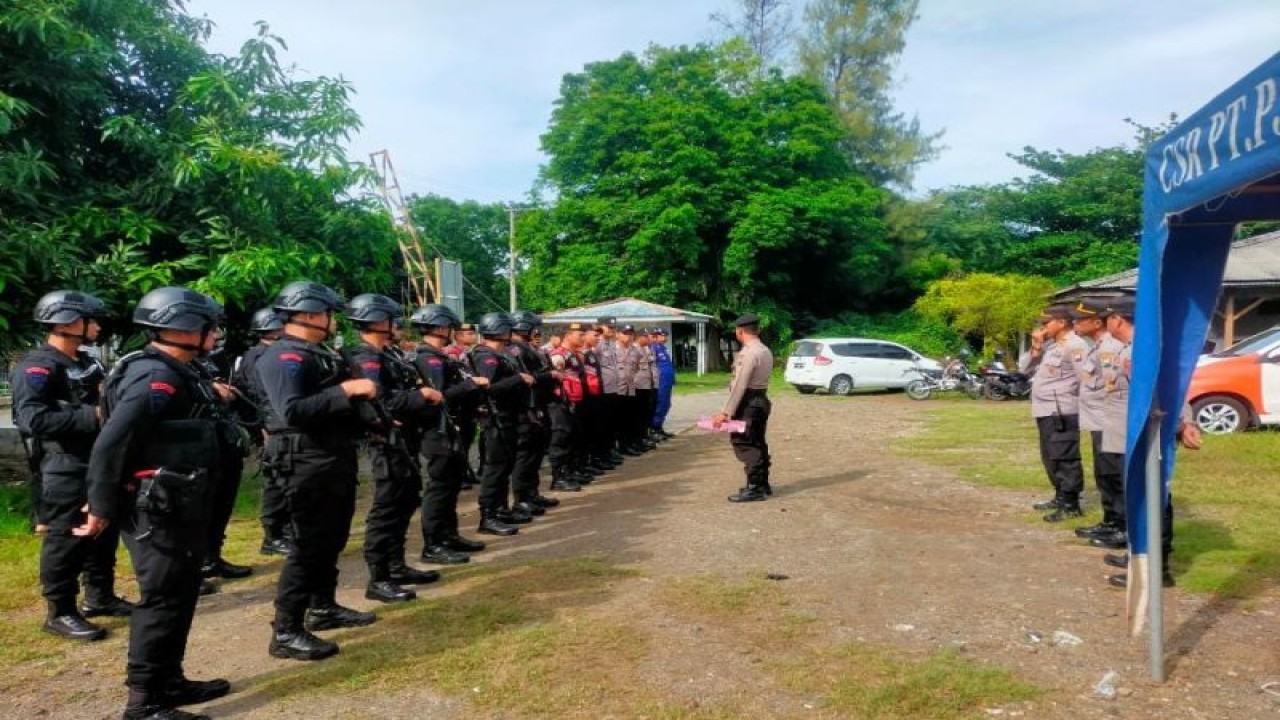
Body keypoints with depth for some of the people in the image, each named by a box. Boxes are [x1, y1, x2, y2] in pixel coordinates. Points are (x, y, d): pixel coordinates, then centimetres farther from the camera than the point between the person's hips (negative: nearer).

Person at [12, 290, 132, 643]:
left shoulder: (85, 363, 15)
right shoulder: (37, 367, -15)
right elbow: (32, 418, -28)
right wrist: (91, 416, -25)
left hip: (98, 467, 9)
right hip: (64, 473, -9)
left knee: (104, 534, 17)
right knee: (65, 541, 0)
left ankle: (100, 597, 31)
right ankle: (60, 613, 12)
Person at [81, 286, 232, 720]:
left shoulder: (175, 374, 12)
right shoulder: (156, 376, -20)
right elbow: (111, 443, -24)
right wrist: (101, 508, -18)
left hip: (178, 507, 10)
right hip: (158, 510, -10)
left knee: (181, 594, 17)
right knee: (163, 599, -3)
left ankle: (169, 681, 30)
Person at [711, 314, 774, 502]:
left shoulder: (747, 353, -18)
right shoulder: (765, 351, 11)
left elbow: (739, 386, -23)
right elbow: (758, 380, 10)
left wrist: (726, 412, -22)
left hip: (748, 404, -10)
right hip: (761, 400, 10)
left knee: (745, 445, -3)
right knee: (758, 444, 16)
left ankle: (754, 488, -1)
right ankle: (762, 484, 25)